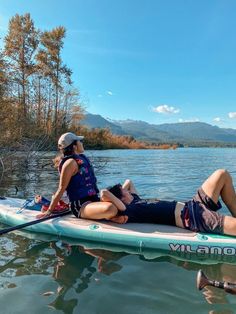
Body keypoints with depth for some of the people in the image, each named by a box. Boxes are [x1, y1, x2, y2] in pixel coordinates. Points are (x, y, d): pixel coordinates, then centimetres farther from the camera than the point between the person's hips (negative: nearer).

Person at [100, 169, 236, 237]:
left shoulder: (135, 200, 13)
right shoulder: (128, 212, -14)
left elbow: (128, 182, 30)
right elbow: (104, 193, -27)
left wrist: (119, 193, 14)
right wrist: (116, 201, -7)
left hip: (192, 206, 10)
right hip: (193, 218, -10)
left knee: (222, 174, 12)